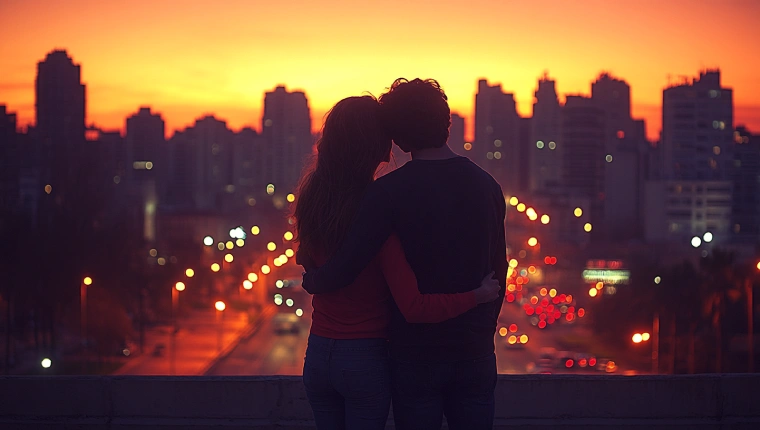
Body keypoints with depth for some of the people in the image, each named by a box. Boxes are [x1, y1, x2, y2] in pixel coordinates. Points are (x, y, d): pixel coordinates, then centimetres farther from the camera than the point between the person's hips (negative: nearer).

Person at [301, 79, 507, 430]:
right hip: (474, 351, 4)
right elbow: (498, 271, 9)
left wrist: (311, 281, 4)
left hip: (415, 352, -4)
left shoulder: (389, 191, -13)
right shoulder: (487, 186, 2)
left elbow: (341, 272, -17)